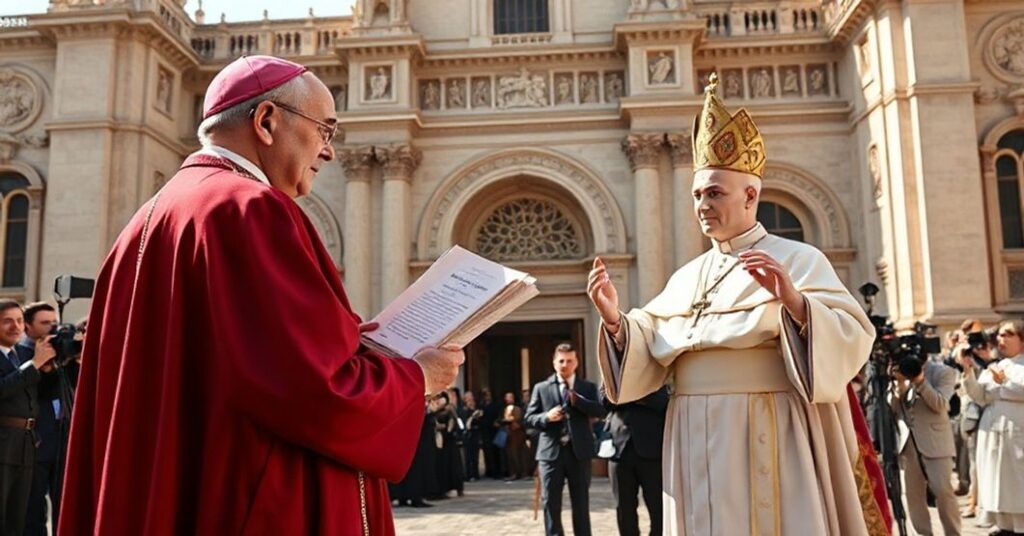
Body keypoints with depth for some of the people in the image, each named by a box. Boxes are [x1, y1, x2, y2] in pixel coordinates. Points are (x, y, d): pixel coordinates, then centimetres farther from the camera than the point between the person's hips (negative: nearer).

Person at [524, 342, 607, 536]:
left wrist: (577, 400, -17)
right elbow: (529, 418, 5)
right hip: (551, 452, 0)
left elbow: (602, 411, -6)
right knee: (551, 503, 3)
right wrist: (546, 417, -15)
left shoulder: (588, 388, 8)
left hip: (579, 452, 1)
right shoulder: (541, 388, 7)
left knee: (581, 503, 8)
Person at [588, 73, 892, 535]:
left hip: (769, 440, -5)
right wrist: (615, 319, -10)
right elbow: (650, 350, 8)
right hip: (698, 444, 5)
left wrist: (795, 302, -29)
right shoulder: (685, 277, 14)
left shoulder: (798, 259, -1)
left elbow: (853, 338, -13)